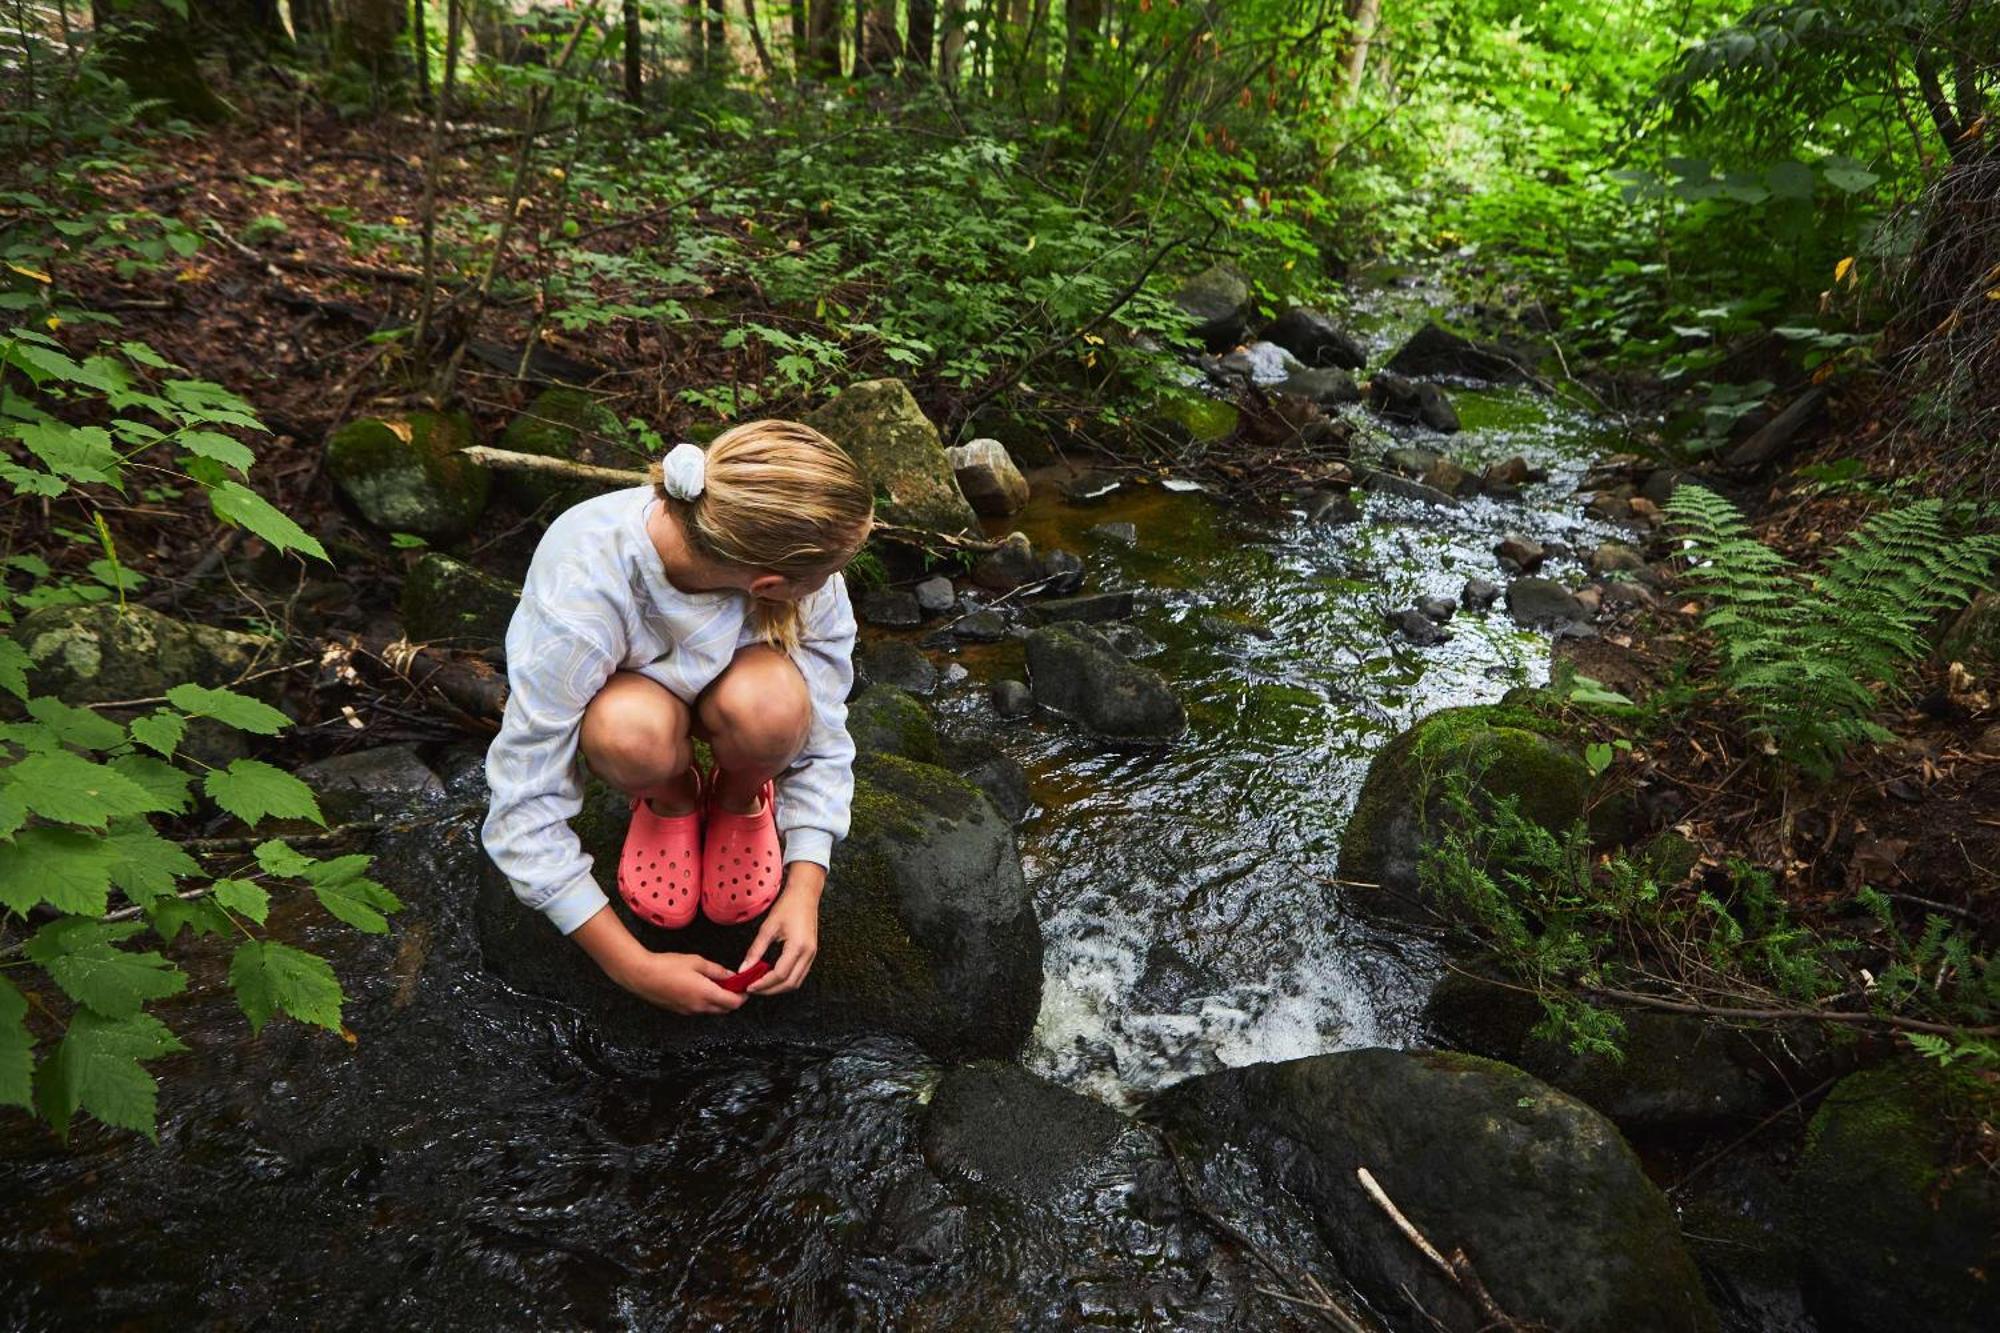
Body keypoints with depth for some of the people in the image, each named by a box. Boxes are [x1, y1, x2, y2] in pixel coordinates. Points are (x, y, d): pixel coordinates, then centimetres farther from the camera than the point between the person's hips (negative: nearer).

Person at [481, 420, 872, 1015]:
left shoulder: (811, 580, -31)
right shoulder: (579, 594, -39)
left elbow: (823, 739, -16)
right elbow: (524, 810, -31)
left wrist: (803, 890, -26)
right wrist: (634, 969, -29)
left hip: (738, 672, 2)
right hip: (629, 689, -1)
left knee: (769, 705, -37)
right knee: (632, 731, -40)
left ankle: (741, 800, 1)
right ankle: (671, 802, -1)